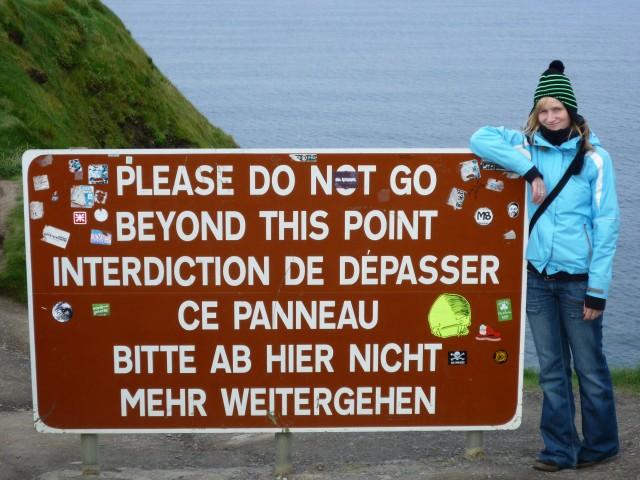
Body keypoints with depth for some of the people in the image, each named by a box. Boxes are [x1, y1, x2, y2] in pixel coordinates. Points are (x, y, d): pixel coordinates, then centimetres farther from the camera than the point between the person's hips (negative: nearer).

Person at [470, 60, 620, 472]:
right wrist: (530, 171, -13)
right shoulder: (528, 146, 4)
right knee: (552, 370, 10)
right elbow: (480, 138, -6)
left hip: (578, 279, -3)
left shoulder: (593, 157, -6)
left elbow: (607, 225, -7)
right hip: (538, 276, 3)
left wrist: (598, 289, -11)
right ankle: (560, 449, 20)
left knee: (589, 368, 6)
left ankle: (601, 444, 24)